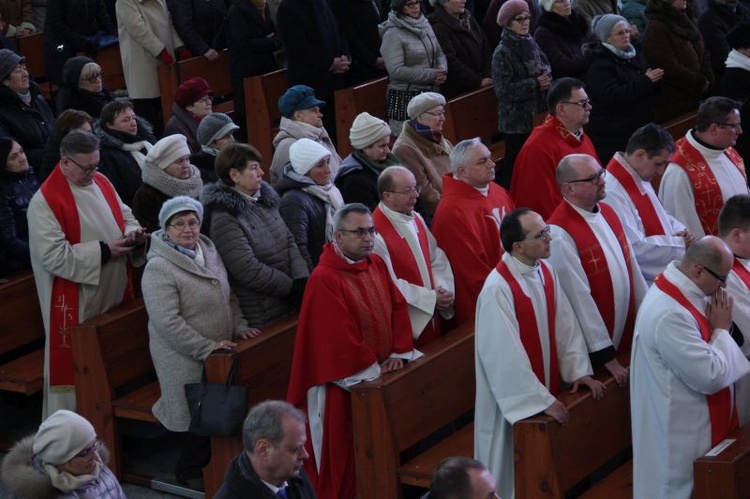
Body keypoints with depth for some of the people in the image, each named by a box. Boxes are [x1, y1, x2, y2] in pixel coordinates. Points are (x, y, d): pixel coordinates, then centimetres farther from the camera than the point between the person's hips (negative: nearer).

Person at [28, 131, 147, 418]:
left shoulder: (101, 182, 5)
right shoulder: (45, 202, -18)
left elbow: (124, 216, 17)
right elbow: (54, 256, -23)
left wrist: (132, 232, -7)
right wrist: (103, 251, -22)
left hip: (116, 294, 7)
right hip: (76, 303, -7)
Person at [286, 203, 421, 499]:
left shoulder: (376, 264, 5)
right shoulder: (324, 279, -20)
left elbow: (398, 307, 8)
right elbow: (338, 333, -21)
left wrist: (398, 352, -4)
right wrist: (371, 368, -15)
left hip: (381, 373, 7)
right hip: (345, 380, -7)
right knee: (343, 452, 4)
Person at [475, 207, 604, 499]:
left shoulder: (545, 271, -1)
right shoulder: (497, 289, -25)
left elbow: (565, 324, 5)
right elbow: (505, 356, -25)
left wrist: (578, 370, -3)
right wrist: (541, 400, -21)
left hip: (549, 387, 7)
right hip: (516, 400, -7)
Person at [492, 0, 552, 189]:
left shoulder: (532, 44, 10)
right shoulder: (502, 53, -10)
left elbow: (546, 71, 19)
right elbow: (503, 90, -17)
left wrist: (546, 81, -4)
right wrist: (535, 83, -17)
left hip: (537, 114, 6)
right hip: (516, 119, -6)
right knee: (516, 166, -3)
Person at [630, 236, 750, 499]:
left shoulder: (684, 288, -1)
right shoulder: (670, 315, -31)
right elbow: (710, 378, -28)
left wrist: (718, 328, -5)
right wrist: (721, 329, -16)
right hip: (682, 430, -10)